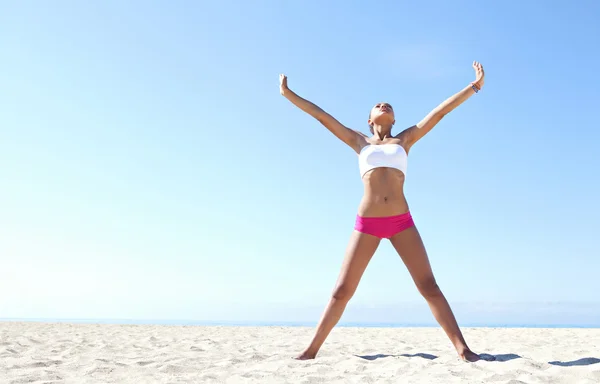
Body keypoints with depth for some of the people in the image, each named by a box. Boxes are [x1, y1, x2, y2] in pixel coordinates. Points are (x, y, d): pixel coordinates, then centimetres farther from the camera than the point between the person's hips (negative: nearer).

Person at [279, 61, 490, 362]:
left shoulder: (405, 140, 16)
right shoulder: (359, 142, 16)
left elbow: (440, 111, 16)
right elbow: (321, 115, 17)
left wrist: (474, 86, 18)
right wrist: (289, 95, 20)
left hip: (402, 222, 0)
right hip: (367, 224, 0)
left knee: (429, 286, -6)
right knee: (342, 290, 0)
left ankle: (463, 349, -5)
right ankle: (312, 350, 8)